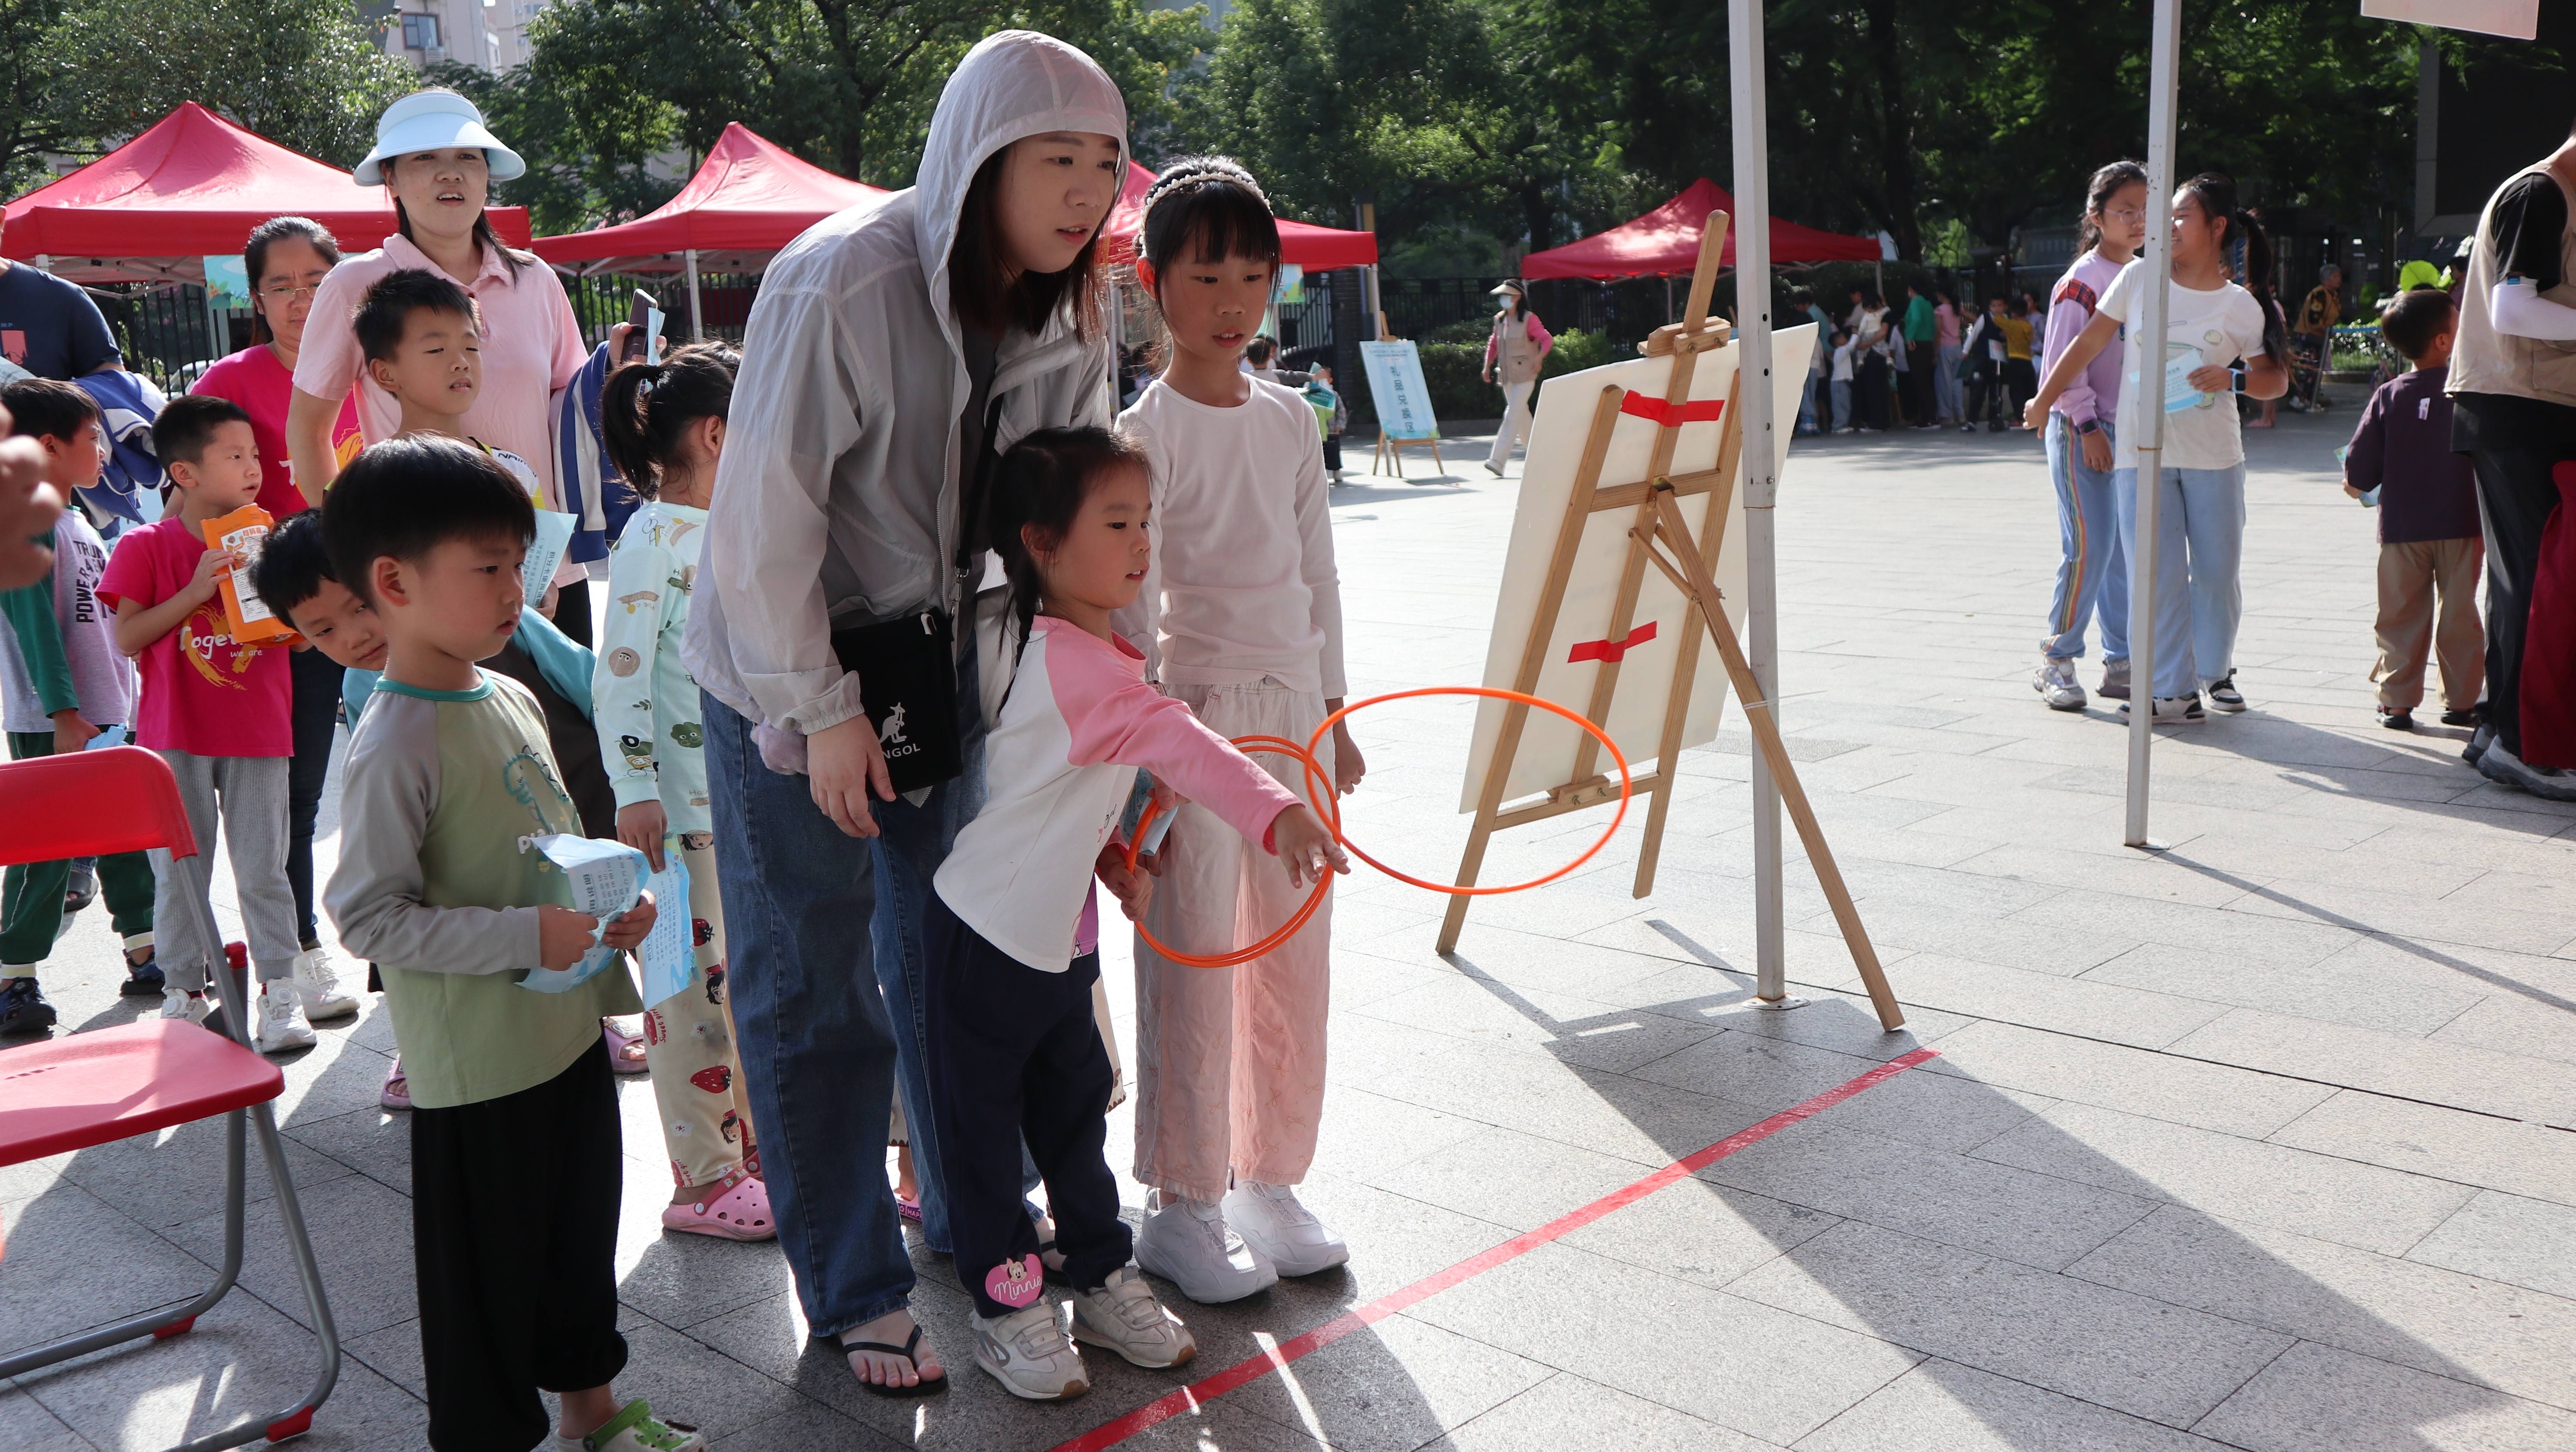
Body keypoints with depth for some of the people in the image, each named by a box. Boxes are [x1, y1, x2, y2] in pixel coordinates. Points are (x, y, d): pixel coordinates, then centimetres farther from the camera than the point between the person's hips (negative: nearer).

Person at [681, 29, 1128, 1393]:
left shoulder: (1067, 313, -5)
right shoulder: (842, 285, -27)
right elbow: (766, 519, -24)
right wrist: (822, 710, -19)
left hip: (942, 651, 6)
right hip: (786, 664, -6)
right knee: (812, 986, 5)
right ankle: (852, 1294, 21)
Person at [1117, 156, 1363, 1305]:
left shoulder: (1289, 420, 10)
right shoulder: (1146, 434, -8)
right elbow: (1128, 605, -11)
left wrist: (1332, 711, 14)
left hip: (1291, 709, 6)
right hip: (1195, 709, -6)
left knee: (1296, 962, 11)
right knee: (1194, 966, 0)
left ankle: (1270, 1186, 26)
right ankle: (1181, 1210, 14)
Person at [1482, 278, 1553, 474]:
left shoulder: (1529, 319, -10)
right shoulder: (1499, 319, 9)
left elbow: (1547, 340, -9)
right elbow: (1493, 343, 21)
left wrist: (1538, 359, -21)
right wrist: (1487, 366, 14)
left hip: (1525, 377, -7)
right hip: (1507, 376, 7)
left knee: (1512, 416, -13)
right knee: (1521, 416, 16)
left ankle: (1498, 461, -20)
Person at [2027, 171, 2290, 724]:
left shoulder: (2242, 307, 0)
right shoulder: (2140, 278, 1)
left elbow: (2277, 377, 6)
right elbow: (2089, 343, 8)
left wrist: (2232, 378, -14)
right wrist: (2044, 401, 12)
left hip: (2213, 456, 0)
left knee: (2216, 571, 8)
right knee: (2158, 574, -3)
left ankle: (2217, 668, 31)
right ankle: (2173, 691, 2)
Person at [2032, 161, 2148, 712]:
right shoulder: (2081, 282, -8)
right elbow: (2061, 362, -12)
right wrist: (2088, 426, -16)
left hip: (2131, 431, 7)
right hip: (2081, 431, -7)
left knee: (2130, 546, 7)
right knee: (2088, 545, -10)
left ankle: (2122, 663, 14)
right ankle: (2056, 662, 2)